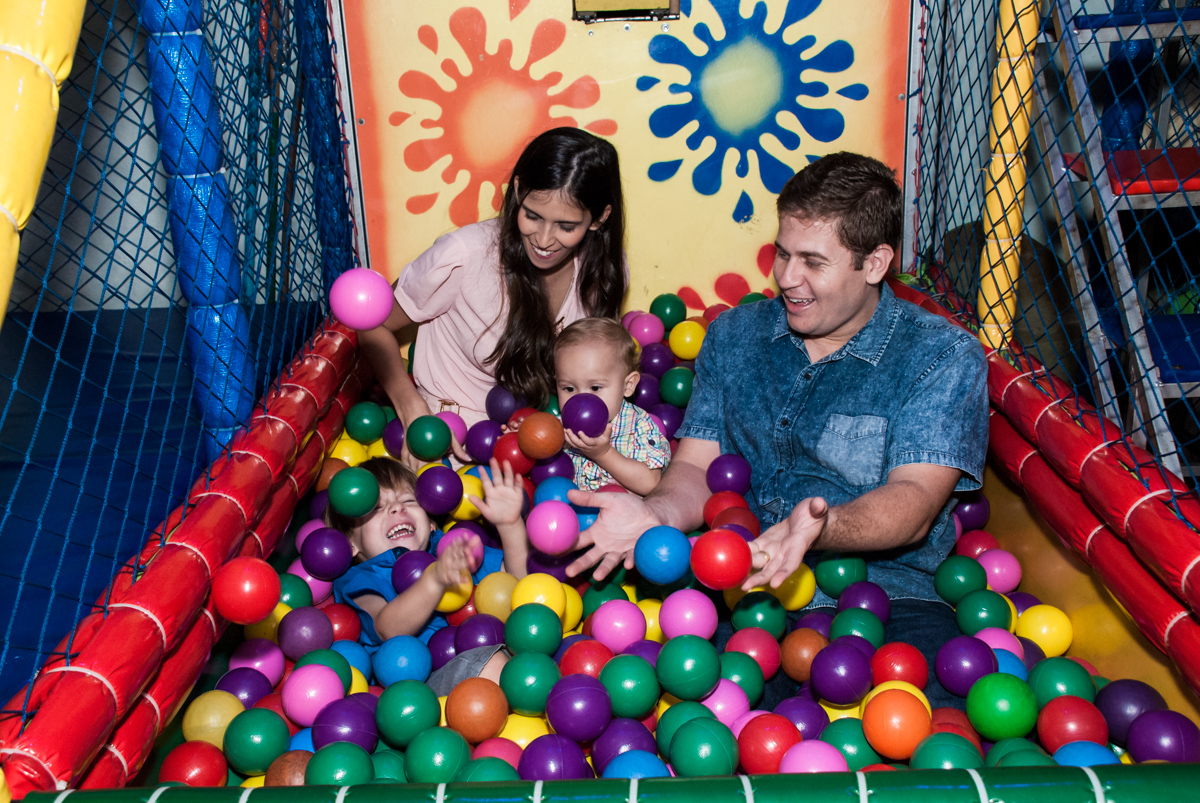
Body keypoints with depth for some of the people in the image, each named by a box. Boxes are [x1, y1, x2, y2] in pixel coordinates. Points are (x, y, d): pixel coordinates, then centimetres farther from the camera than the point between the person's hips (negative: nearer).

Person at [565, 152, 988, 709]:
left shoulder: (943, 356, 0)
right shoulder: (734, 335, 14)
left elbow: (912, 502, -12)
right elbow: (695, 469, 10)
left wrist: (818, 529, -33)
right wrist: (656, 513, -14)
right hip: (734, 587, 3)